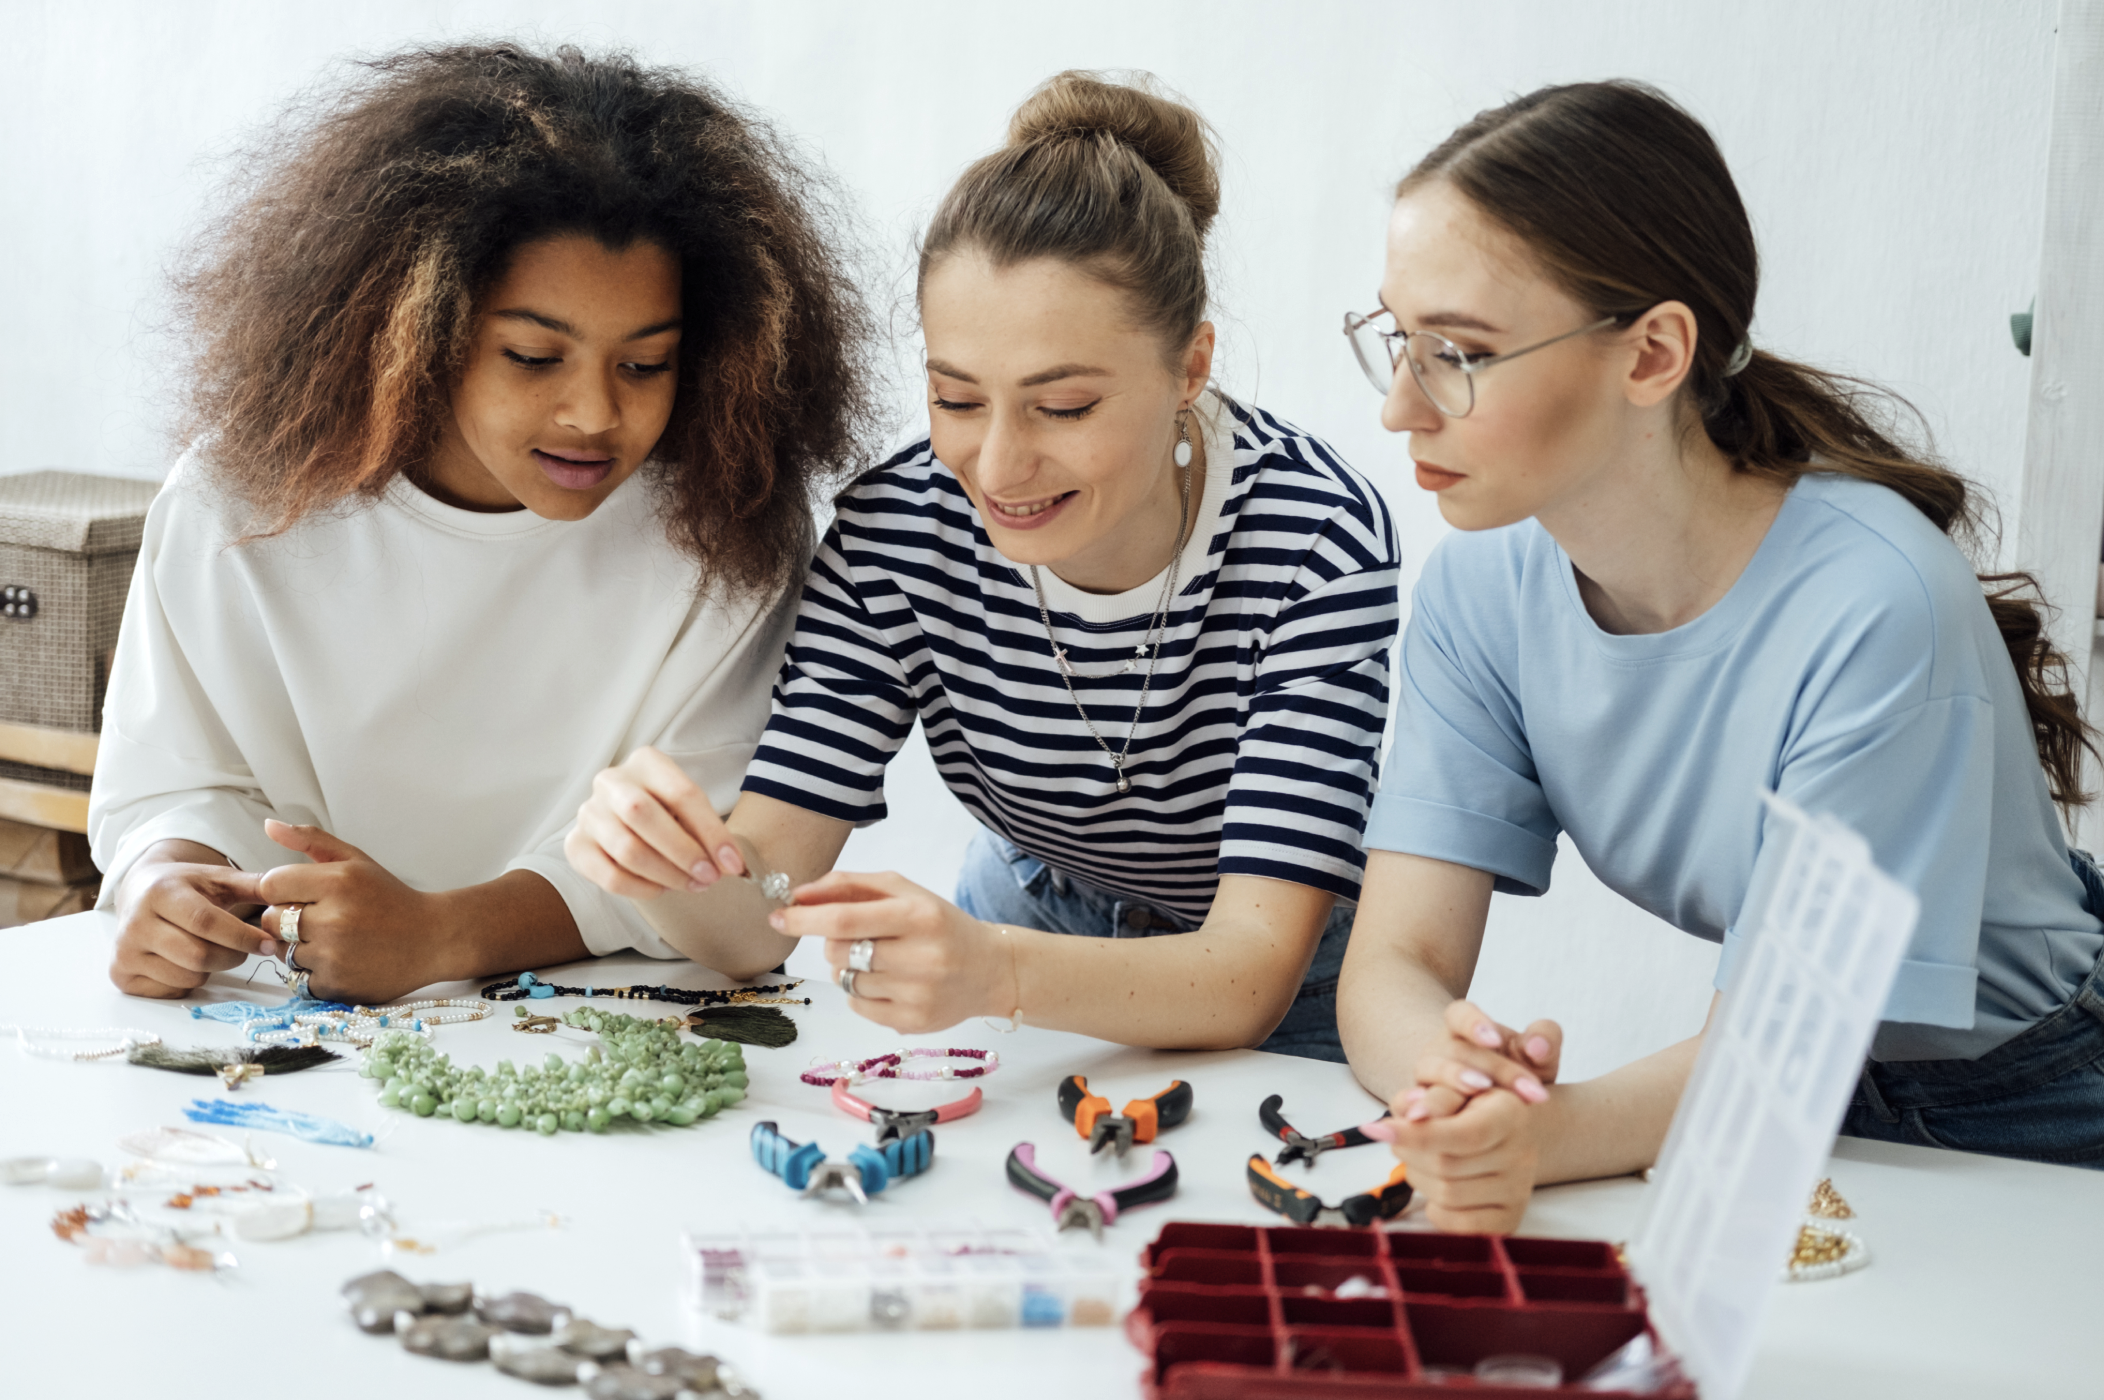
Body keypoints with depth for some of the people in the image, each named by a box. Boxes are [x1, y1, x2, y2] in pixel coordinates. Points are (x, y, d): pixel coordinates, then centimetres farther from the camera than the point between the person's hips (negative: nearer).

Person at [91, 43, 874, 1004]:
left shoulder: (726, 526, -10)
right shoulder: (242, 497, -5)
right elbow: (175, 778, 1)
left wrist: (440, 935, -29)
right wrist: (170, 888, -23)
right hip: (299, 1033, 2)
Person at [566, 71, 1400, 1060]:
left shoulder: (1320, 541, -26)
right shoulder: (893, 529, -17)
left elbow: (1248, 977, -32)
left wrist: (996, 973, -50)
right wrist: (669, 864, -41)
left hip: (1279, 1010, -1)